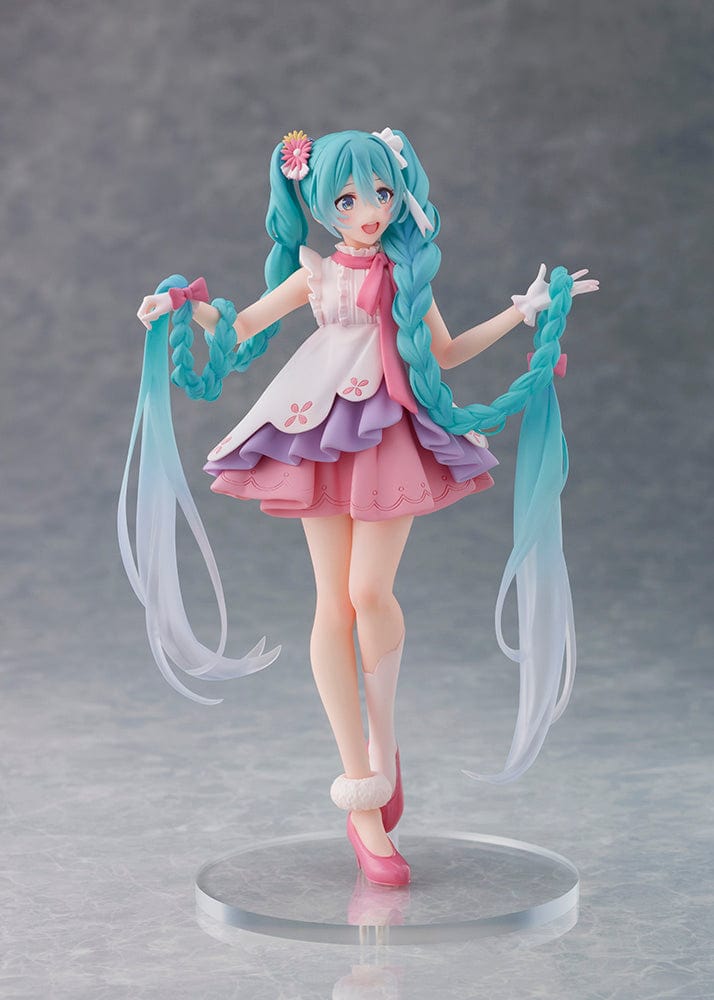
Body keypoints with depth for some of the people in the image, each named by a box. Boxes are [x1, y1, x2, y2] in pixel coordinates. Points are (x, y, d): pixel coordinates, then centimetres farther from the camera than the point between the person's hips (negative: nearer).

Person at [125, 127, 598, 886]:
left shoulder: (409, 275, 10)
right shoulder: (315, 275, 8)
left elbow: (445, 352, 18)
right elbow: (243, 327, 15)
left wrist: (523, 313, 16)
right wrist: (187, 306, -1)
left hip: (395, 439, 0)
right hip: (323, 438, 0)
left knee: (370, 593, -18)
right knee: (333, 604, -3)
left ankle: (381, 744, 9)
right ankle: (365, 801, 4)